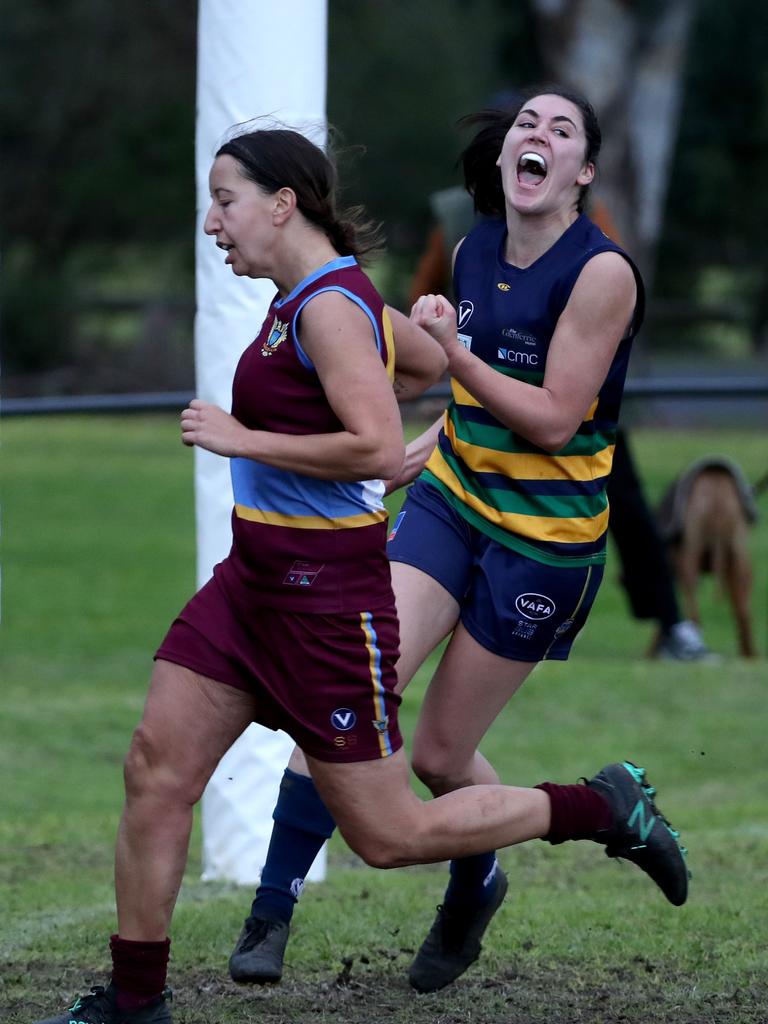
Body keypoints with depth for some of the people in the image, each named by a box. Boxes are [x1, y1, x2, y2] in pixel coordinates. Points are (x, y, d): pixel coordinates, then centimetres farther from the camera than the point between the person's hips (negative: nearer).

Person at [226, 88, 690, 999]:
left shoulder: (600, 272, -17)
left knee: (440, 755, 5)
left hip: (544, 541, -5)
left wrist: (453, 350, -26)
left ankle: (474, 889, 37)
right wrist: (434, 440, 19)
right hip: (450, 500, 5)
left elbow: (553, 419, -20)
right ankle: (272, 908, -9)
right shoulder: (475, 252, 3)